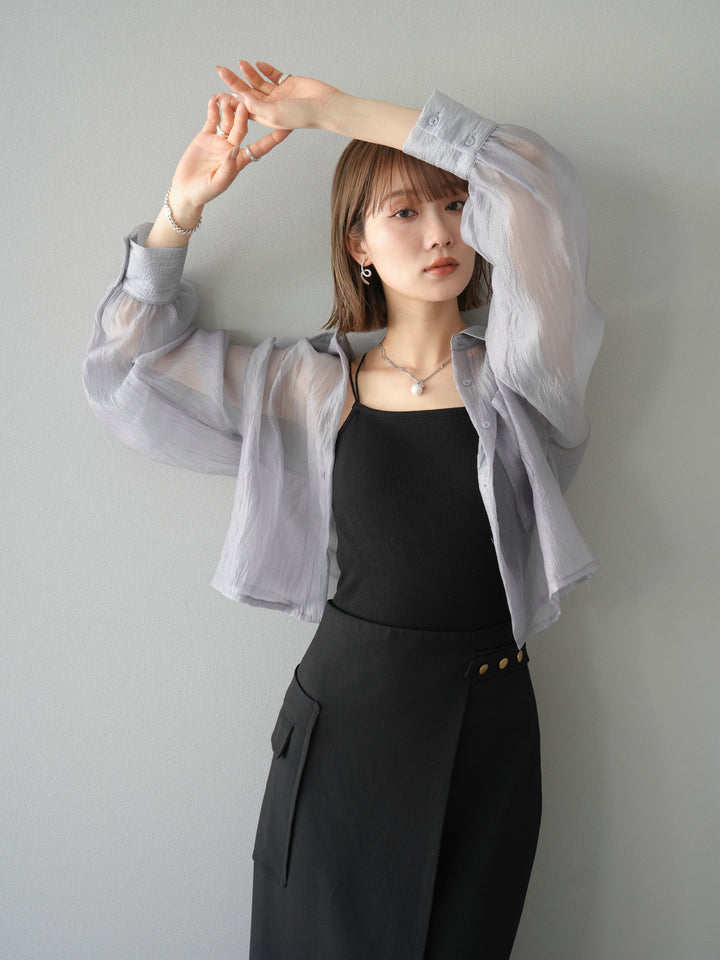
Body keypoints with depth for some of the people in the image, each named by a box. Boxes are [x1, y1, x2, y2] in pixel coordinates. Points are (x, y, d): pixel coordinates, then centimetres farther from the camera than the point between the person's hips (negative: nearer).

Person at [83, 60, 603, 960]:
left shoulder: (514, 373, 0)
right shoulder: (308, 386, 3)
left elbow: (533, 187, -15)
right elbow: (130, 367, 10)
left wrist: (332, 109, -13)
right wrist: (181, 210, 0)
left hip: (487, 726, 0)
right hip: (345, 714, 0)